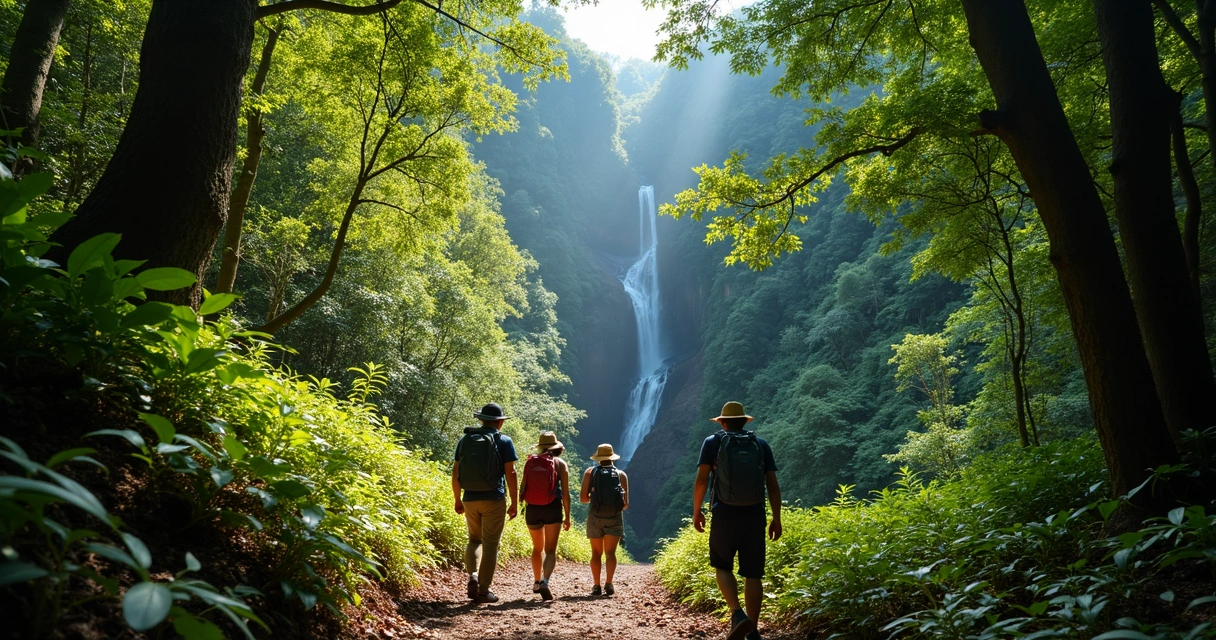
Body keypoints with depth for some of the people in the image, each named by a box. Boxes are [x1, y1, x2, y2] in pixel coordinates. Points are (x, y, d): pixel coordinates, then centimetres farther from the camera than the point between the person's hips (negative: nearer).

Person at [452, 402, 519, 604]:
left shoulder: (465, 440, 7)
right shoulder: (504, 441, -3)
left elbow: (456, 472, 7)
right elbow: (510, 473, -7)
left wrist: (457, 500, 16)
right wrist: (514, 503, -1)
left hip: (470, 499, 3)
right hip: (494, 499, -3)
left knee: (474, 539, 20)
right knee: (490, 544, 5)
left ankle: (473, 575, -1)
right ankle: (483, 590, 6)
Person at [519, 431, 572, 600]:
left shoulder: (530, 462, 5)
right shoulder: (560, 464, -1)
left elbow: (522, 489, 6)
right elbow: (565, 493, -3)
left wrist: (522, 507, 20)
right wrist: (567, 516, 3)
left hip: (532, 509, 3)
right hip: (552, 509, -3)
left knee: (538, 548, 22)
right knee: (550, 550, 1)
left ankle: (536, 583, 33)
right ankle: (544, 581, -21)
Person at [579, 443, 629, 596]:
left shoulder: (590, 472, 4)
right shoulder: (621, 475, 5)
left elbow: (583, 498, -1)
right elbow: (626, 504, 2)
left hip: (595, 517, 0)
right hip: (615, 518, 0)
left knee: (596, 553, 11)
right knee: (610, 553, 2)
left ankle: (596, 585, 1)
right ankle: (608, 583, -15)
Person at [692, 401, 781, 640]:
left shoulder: (713, 442, 3)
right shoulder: (762, 445, 10)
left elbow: (701, 480, -5)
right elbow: (773, 486, 5)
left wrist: (696, 511, 5)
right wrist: (777, 519, 11)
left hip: (725, 514, -2)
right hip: (755, 515, 2)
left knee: (722, 567, 13)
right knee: (752, 574, 9)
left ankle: (737, 614, -8)